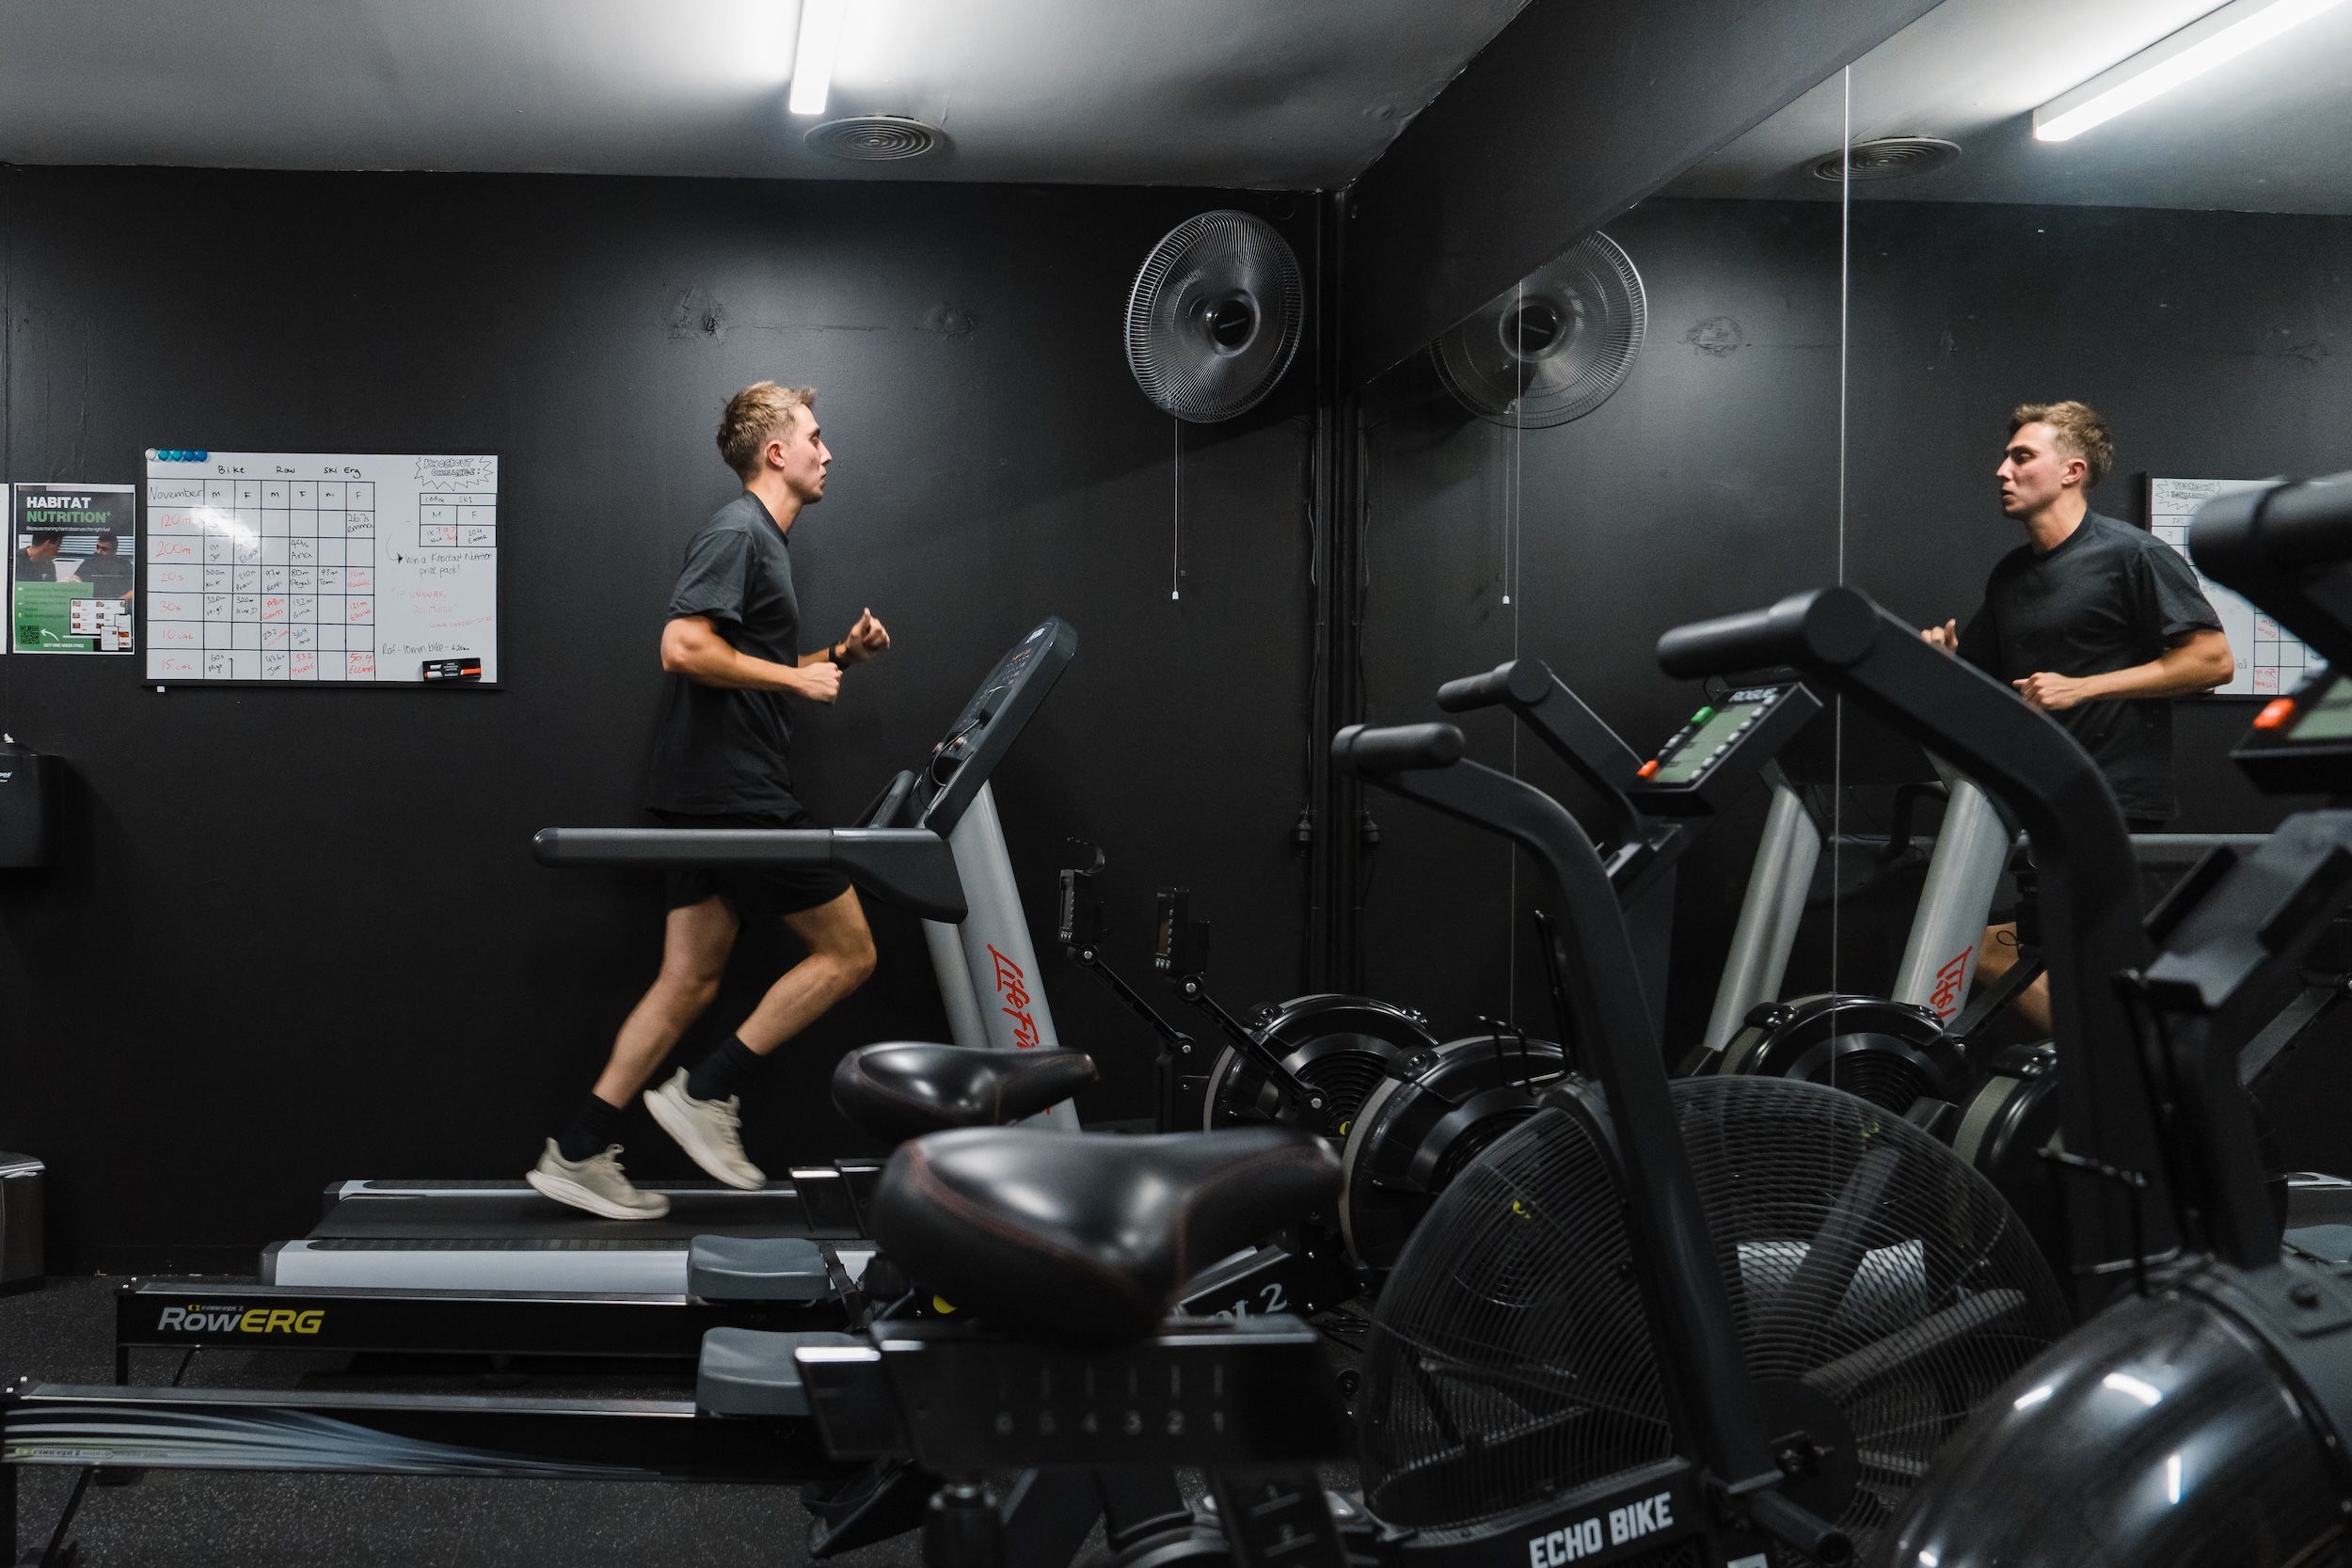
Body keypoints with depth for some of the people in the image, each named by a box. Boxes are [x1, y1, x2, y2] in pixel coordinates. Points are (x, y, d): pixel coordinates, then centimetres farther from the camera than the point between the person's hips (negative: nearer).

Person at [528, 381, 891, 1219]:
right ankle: (706, 1092, 0)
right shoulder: (736, 531, -11)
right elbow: (684, 648, -23)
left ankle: (578, 1154, 10)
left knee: (689, 982, 9)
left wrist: (838, 657, 15)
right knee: (847, 953, -2)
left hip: (716, 799, 10)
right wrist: (796, 679, -15)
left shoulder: (763, 539, 21)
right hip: (735, 795, -10)